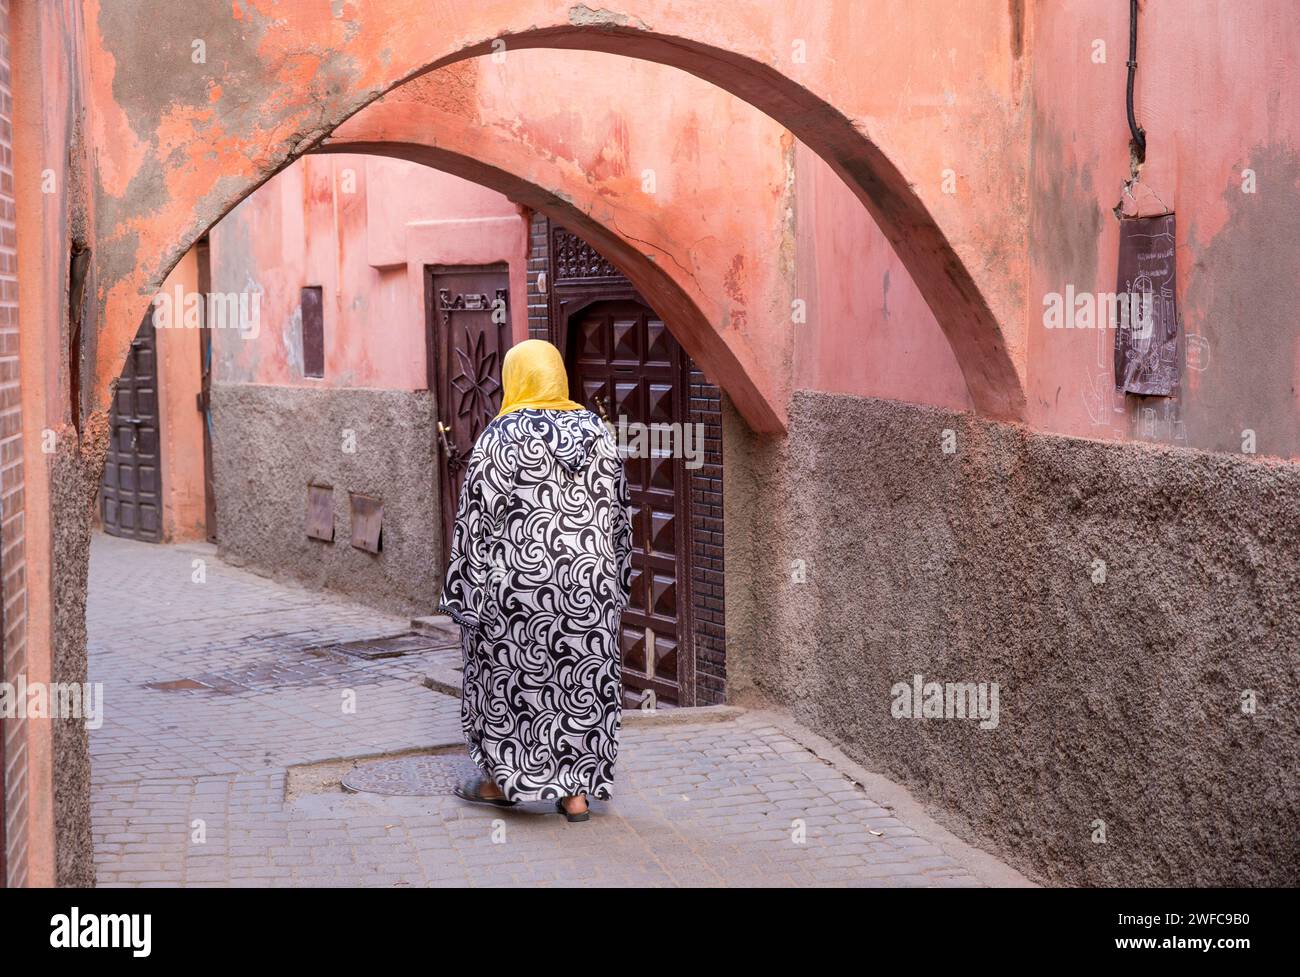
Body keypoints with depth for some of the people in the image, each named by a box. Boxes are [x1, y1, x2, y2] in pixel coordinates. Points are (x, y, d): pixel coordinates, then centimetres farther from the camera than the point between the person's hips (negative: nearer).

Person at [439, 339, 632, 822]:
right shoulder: (596, 430, 5)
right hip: (590, 579, 4)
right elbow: (617, 511, 9)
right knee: (582, 675, 9)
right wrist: (615, 581, 17)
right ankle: (578, 790, 10)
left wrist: (465, 591, -4)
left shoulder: (502, 436, -10)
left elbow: (478, 517, -11)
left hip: (520, 580, -4)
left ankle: (503, 779, 20)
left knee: (509, 674, 10)